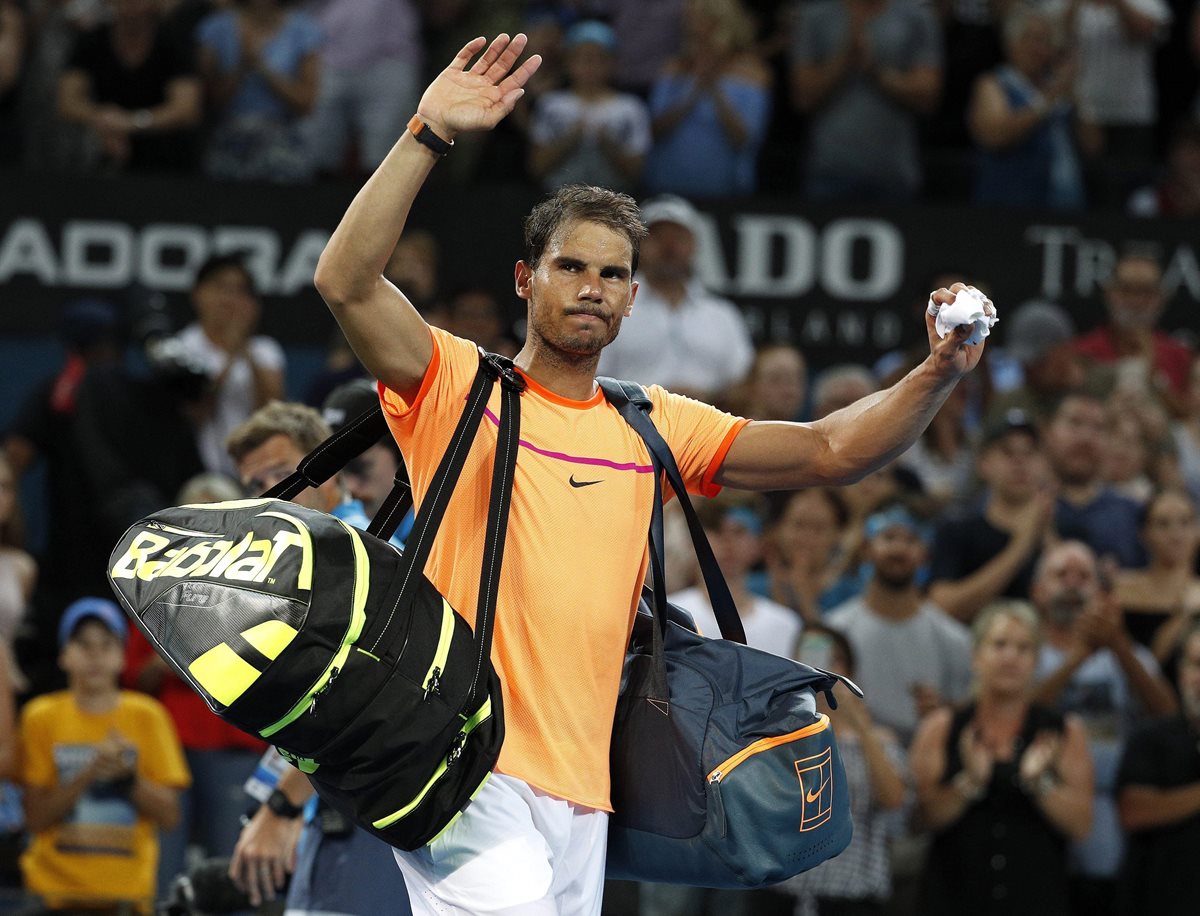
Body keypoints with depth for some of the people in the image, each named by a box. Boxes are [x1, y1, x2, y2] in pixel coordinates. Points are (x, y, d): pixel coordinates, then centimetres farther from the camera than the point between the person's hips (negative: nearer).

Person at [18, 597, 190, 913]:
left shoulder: (147, 716, 5)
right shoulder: (43, 717, 4)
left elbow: (169, 815, 2)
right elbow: (36, 819, -3)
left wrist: (129, 777, -13)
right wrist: (89, 774, -14)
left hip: (127, 886, 0)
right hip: (57, 887, 0)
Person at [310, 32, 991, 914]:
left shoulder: (653, 426, 17)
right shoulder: (458, 385, 4)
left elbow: (830, 452, 13)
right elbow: (346, 280, -11)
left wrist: (938, 375, -3)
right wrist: (428, 137, -18)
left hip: (580, 786, 5)